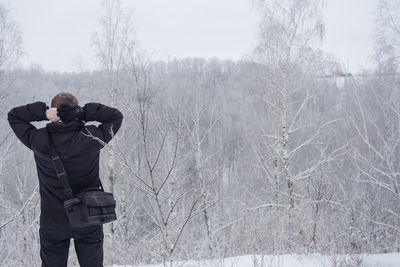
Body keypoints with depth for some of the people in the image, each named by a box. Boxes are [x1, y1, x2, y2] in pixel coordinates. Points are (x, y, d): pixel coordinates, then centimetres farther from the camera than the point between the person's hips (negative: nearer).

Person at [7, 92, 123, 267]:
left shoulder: (40, 140, -12)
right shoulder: (92, 138, -14)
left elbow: (13, 116, 3)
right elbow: (116, 116, 1)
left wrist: (44, 113, -13)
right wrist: (84, 113, -12)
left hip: (53, 222, 0)